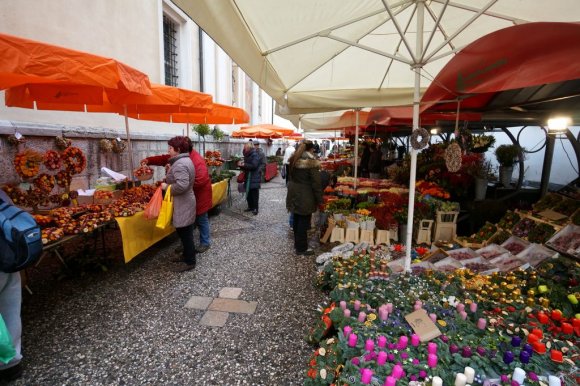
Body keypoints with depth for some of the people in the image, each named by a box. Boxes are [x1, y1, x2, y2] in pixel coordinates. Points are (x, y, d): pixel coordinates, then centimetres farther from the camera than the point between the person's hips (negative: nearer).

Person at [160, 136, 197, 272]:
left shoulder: (180, 164, -21)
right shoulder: (185, 160, 12)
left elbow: (182, 185, -32)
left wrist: (167, 187, -18)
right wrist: (170, 171, 11)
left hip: (182, 204, -10)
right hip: (184, 202, 10)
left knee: (185, 234, 1)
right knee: (185, 233, 19)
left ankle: (190, 262, 12)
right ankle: (187, 256, 32)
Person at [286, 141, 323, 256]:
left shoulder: (294, 159, 8)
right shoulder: (311, 161, -15)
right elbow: (316, 182, -16)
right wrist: (319, 199, -10)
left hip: (294, 194, 7)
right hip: (305, 196, -7)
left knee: (297, 220, 17)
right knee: (304, 221, 1)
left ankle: (297, 243, 30)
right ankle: (301, 248, 9)